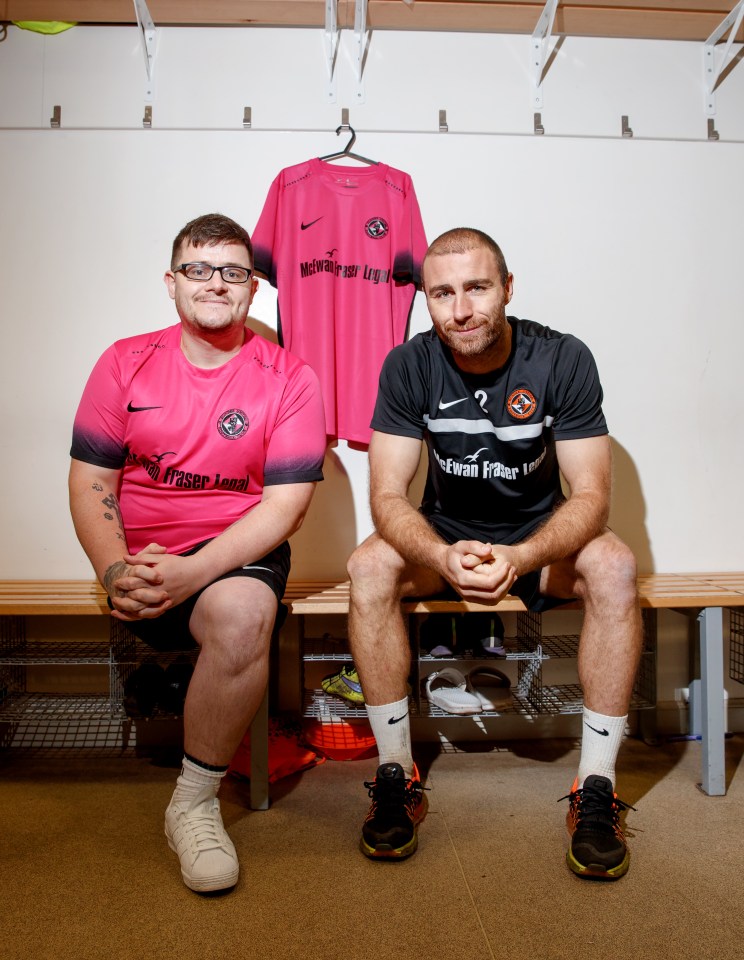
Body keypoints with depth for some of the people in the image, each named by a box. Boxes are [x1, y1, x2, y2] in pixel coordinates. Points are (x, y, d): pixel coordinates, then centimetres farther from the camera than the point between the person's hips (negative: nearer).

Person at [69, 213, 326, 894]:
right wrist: (116, 571, -14)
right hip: (139, 558, 3)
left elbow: (285, 504, -7)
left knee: (242, 610, -32)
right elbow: (90, 480, 5)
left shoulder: (289, 379, 0)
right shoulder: (125, 363, 8)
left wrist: (192, 573, -21)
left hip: (237, 554, -3)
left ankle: (195, 804, -13)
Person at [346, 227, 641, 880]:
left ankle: (596, 789, -18)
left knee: (614, 565, -30)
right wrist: (444, 558, -38)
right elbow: (387, 496, -17)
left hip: (539, 537, 0)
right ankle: (397, 776, -15)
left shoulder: (563, 360, -15)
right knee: (369, 566, -28)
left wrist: (521, 558, -38)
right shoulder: (409, 367, -13)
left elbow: (590, 496, -18)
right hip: (445, 535, 1)